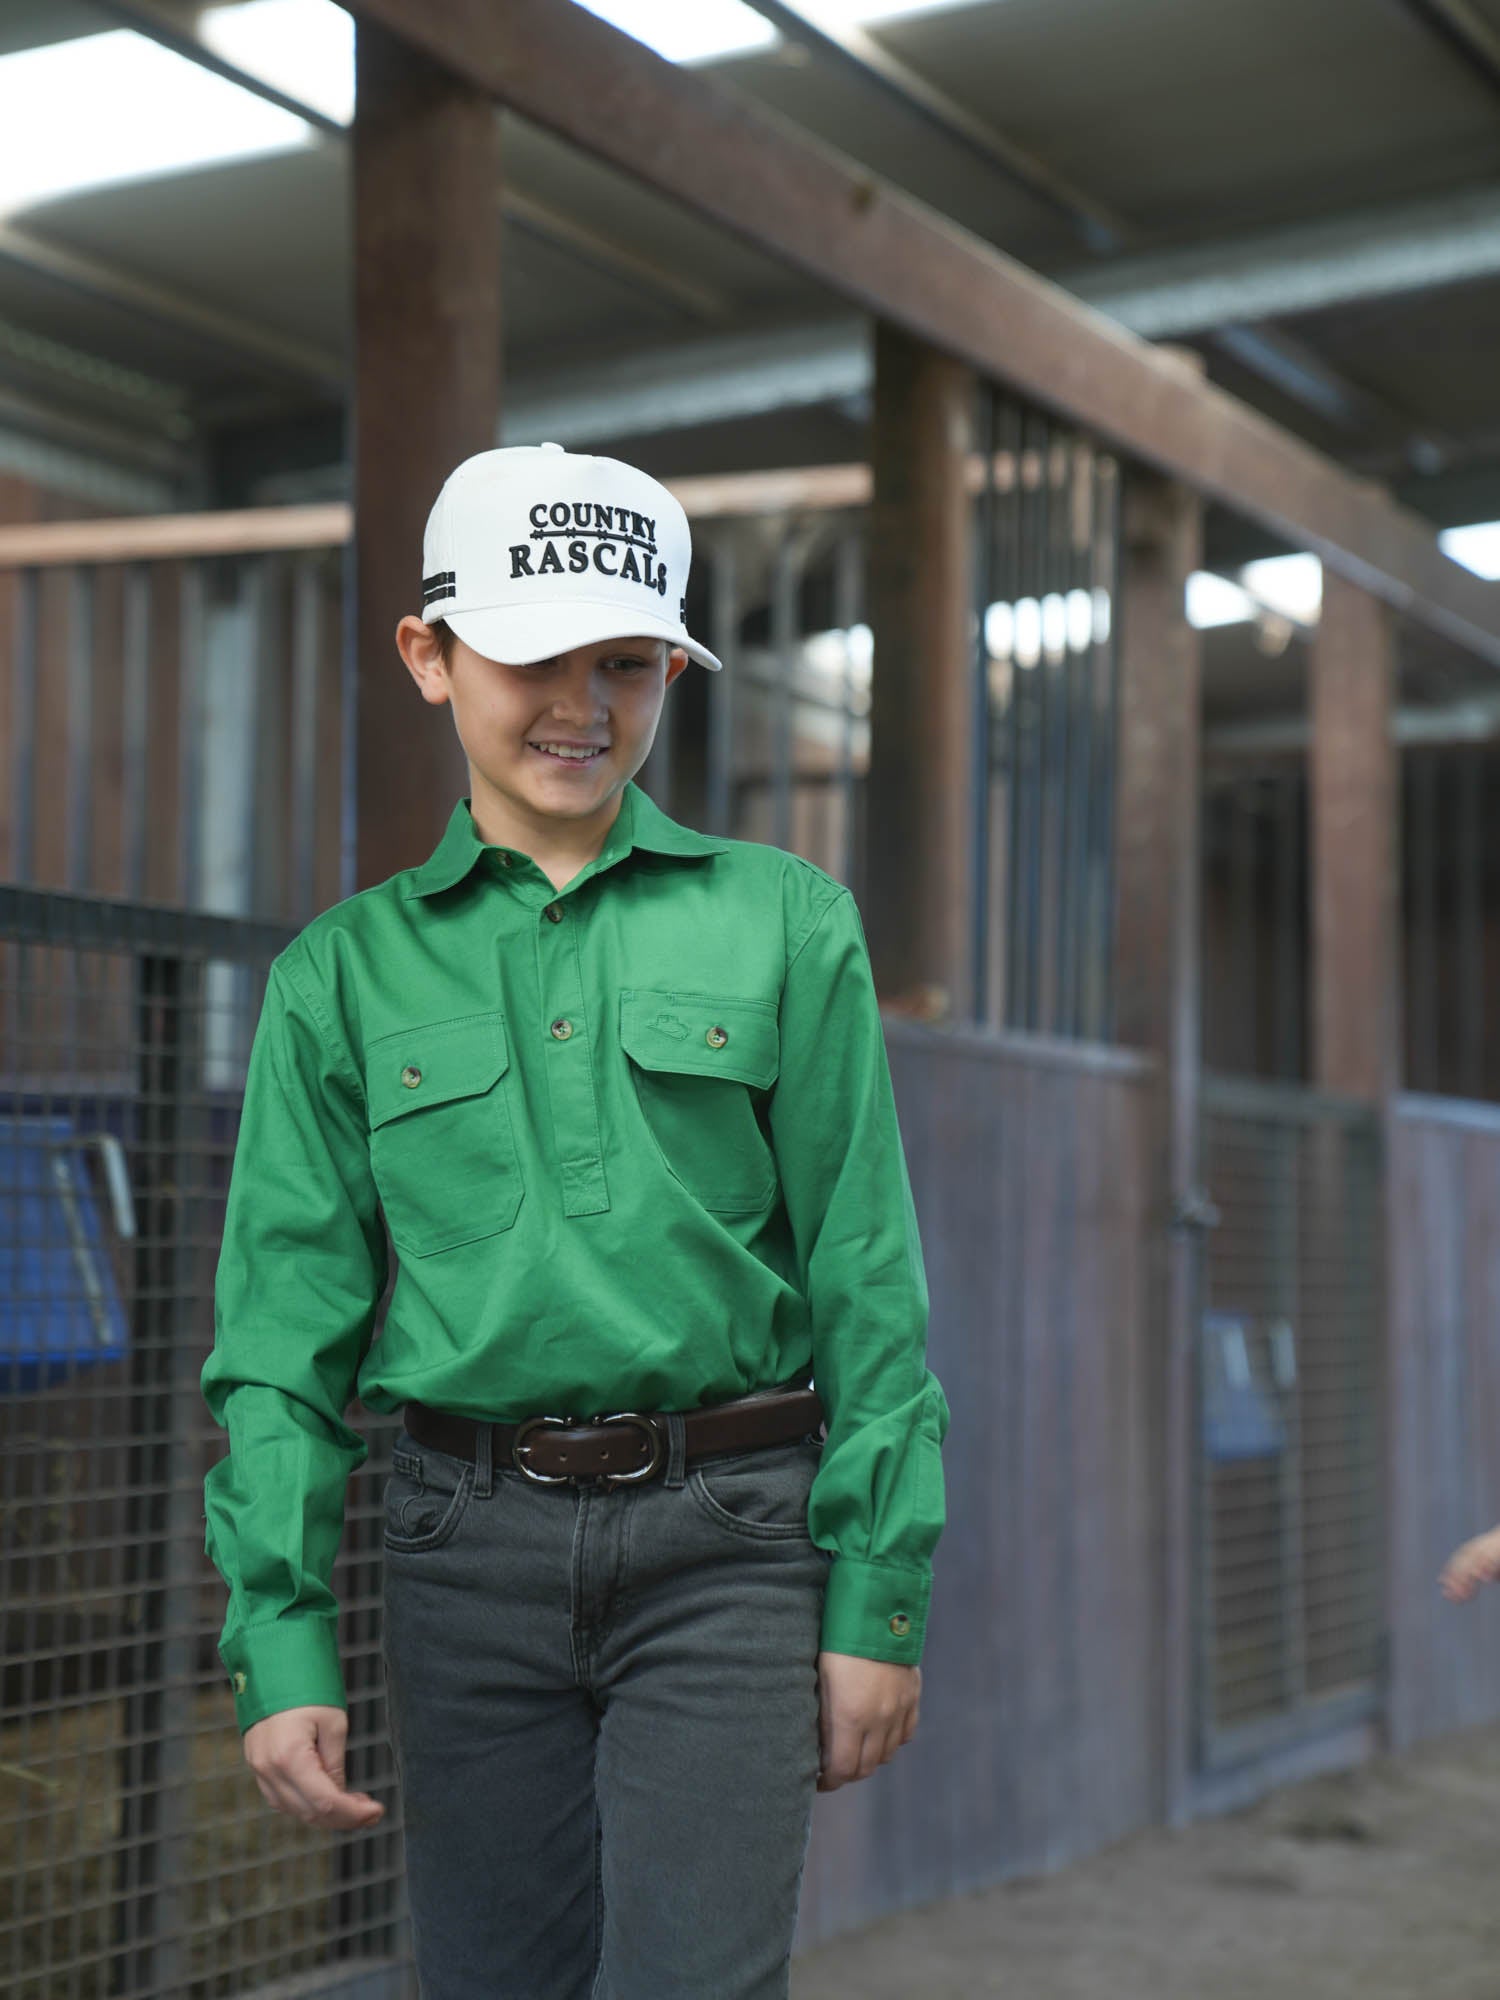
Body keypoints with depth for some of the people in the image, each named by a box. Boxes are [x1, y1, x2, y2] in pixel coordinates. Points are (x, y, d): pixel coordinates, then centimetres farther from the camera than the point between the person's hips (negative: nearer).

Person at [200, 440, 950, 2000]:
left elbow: (867, 1282, 3)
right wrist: (277, 1639, -3)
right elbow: (283, 1325, 4)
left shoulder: (785, 922, 3)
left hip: (723, 1537, -1)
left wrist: (878, 1599, -1)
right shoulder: (347, 969, 6)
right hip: (469, 1542, 2)